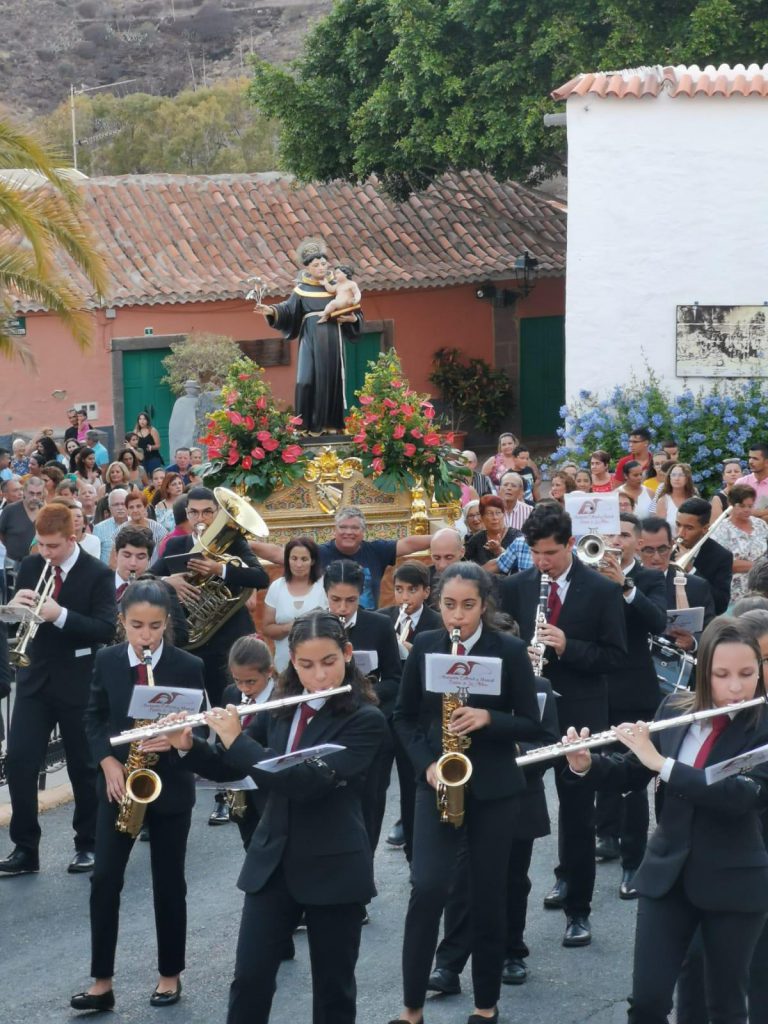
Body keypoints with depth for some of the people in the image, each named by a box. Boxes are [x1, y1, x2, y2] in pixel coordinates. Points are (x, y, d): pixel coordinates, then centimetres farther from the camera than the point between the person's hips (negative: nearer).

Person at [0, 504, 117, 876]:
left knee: (83, 767, 8)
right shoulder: (30, 566, 3)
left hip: (77, 682, -4)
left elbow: (106, 630, -18)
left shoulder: (97, 574, -11)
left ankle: (87, 845, 22)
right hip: (35, 679, 4)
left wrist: (60, 615, -30)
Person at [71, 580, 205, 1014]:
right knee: (104, 880, -3)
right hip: (119, 782, 2)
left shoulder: (188, 666, -9)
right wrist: (108, 762, -9)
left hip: (170, 785, -2)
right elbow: (94, 718, 6)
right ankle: (102, 982, 2)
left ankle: (170, 975, 21)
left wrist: (174, 742, -25)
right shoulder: (107, 661, -1)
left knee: (169, 882, 7)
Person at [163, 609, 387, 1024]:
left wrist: (237, 740, -22)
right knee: (249, 979, 2)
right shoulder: (280, 709, 5)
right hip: (271, 863, 4)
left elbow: (309, 781, -24)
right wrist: (189, 746, -8)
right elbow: (229, 769, 12)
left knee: (333, 987, 7)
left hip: (333, 869, -4)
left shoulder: (365, 720, -13)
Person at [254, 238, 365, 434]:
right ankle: (309, 423, -7)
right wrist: (272, 311, -16)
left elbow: (355, 312, 12)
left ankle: (331, 422, 6)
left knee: (332, 378, 0)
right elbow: (288, 309, 1)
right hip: (311, 341, -1)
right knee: (310, 379, -10)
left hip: (333, 342, 1)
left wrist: (353, 319, -9)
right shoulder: (302, 290, 7)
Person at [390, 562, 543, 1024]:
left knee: (489, 894, 6)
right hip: (438, 781, 1)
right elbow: (405, 716, 8)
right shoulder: (424, 646, 1)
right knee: (428, 888, -12)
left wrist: (488, 719, -21)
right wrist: (426, 762, -7)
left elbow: (532, 724, -3)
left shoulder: (510, 650, -6)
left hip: (493, 786, -1)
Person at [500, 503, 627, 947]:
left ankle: (578, 909, 10)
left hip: (579, 714, -3)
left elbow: (617, 656, -8)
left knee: (578, 811, 2)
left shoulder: (603, 591, -7)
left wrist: (567, 647, -22)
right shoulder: (517, 587, 3)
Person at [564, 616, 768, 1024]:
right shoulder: (675, 710, 1)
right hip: (666, 872, 3)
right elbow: (629, 776, 10)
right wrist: (585, 764, -11)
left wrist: (661, 762, -29)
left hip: (733, 882, -3)